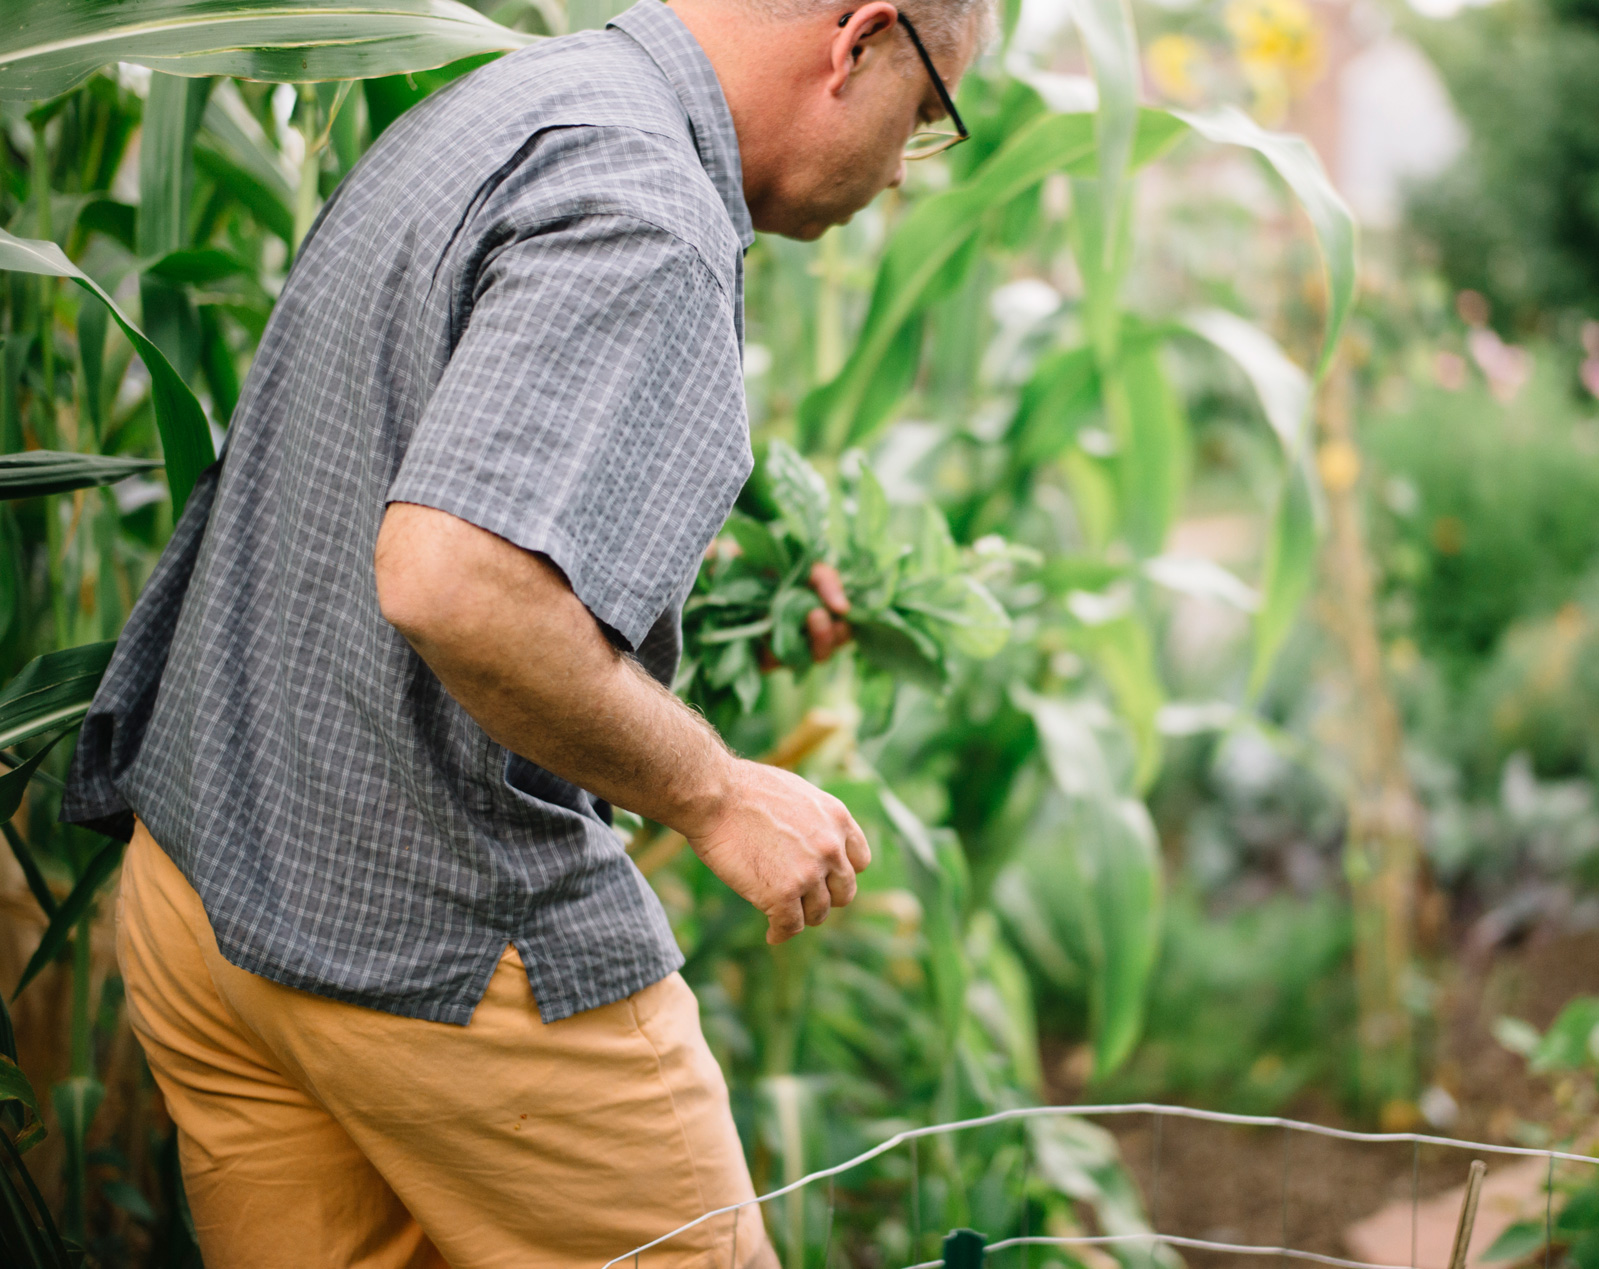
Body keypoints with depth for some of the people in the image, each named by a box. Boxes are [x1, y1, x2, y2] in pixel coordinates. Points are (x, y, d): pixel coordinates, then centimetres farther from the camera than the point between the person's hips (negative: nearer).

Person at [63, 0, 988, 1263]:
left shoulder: (470, 114, 11)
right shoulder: (642, 214, -21)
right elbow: (450, 585, -33)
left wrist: (717, 605, 16)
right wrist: (712, 793, -19)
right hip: (447, 945, -9)